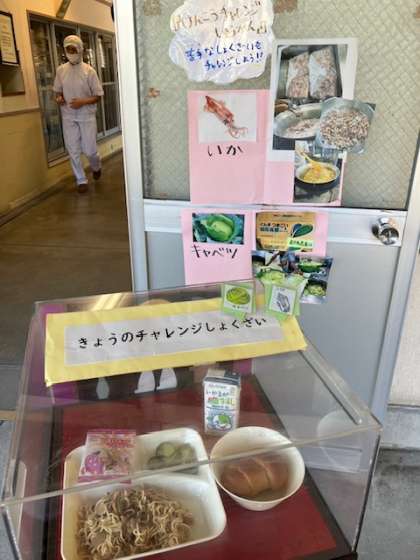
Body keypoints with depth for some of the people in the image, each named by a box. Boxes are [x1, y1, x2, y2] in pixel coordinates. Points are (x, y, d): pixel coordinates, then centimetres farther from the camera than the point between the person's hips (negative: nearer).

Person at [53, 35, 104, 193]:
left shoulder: (89, 70, -8)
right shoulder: (60, 70, 3)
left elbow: (98, 96, -6)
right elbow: (57, 90, 14)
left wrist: (83, 102, -21)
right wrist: (58, 98, -9)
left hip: (87, 116, -3)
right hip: (68, 117, 3)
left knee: (89, 150, -1)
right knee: (73, 151, 2)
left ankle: (96, 167, 33)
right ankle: (81, 180, 16)